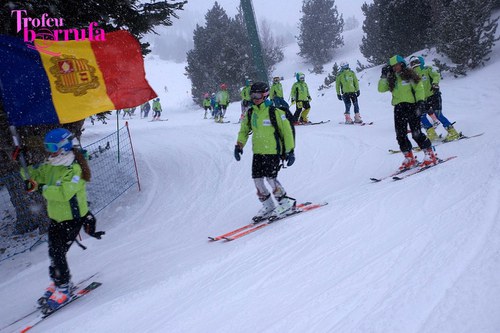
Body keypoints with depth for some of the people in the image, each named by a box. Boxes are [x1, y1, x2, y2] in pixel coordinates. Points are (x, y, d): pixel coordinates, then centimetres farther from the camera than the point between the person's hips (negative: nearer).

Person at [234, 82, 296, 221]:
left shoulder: (275, 112, -10)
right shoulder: (250, 113, 9)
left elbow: (287, 131, -7)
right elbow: (244, 130, 20)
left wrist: (290, 151, -8)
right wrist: (239, 145, 7)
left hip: (273, 152, -6)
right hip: (257, 152, 7)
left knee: (270, 178, -12)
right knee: (257, 179, 3)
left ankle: (285, 201, 10)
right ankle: (268, 206, 18)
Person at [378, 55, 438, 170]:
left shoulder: (410, 74, 1)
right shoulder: (391, 79, 14)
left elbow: (419, 88, -3)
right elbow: (381, 89, 6)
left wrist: (420, 101, -14)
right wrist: (384, 76, -1)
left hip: (411, 106, -5)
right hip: (398, 108, 5)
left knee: (416, 133, -10)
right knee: (400, 135, 2)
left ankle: (430, 155, 4)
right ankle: (409, 158, 13)